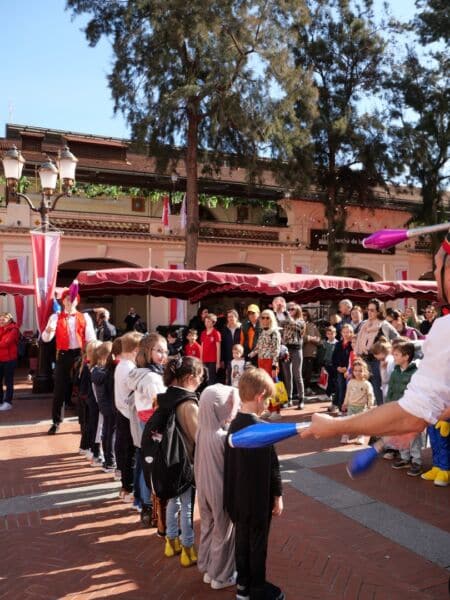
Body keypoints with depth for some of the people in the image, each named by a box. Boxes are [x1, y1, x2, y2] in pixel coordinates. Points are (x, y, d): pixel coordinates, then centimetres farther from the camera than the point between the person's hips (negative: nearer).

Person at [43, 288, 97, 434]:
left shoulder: (85, 317, 5)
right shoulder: (56, 317, 5)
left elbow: (91, 338, 0)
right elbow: (45, 338, -5)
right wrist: (48, 330, -28)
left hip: (80, 355, 0)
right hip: (63, 356, 0)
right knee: (60, 389, 4)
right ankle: (56, 422, 16)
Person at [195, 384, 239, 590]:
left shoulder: (201, 431, -5)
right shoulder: (223, 436, -28)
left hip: (204, 489, 7)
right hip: (221, 492, -6)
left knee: (208, 529, 23)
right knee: (223, 534, 13)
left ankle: (207, 569, 38)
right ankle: (221, 576, 29)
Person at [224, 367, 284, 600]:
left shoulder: (234, 424, -2)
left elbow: (230, 460, 6)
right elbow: (272, 466, -18)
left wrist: (234, 492, 16)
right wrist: (278, 495, -5)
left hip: (238, 497, 7)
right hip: (259, 498, -7)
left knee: (242, 539, 19)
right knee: (257, 543, 10)